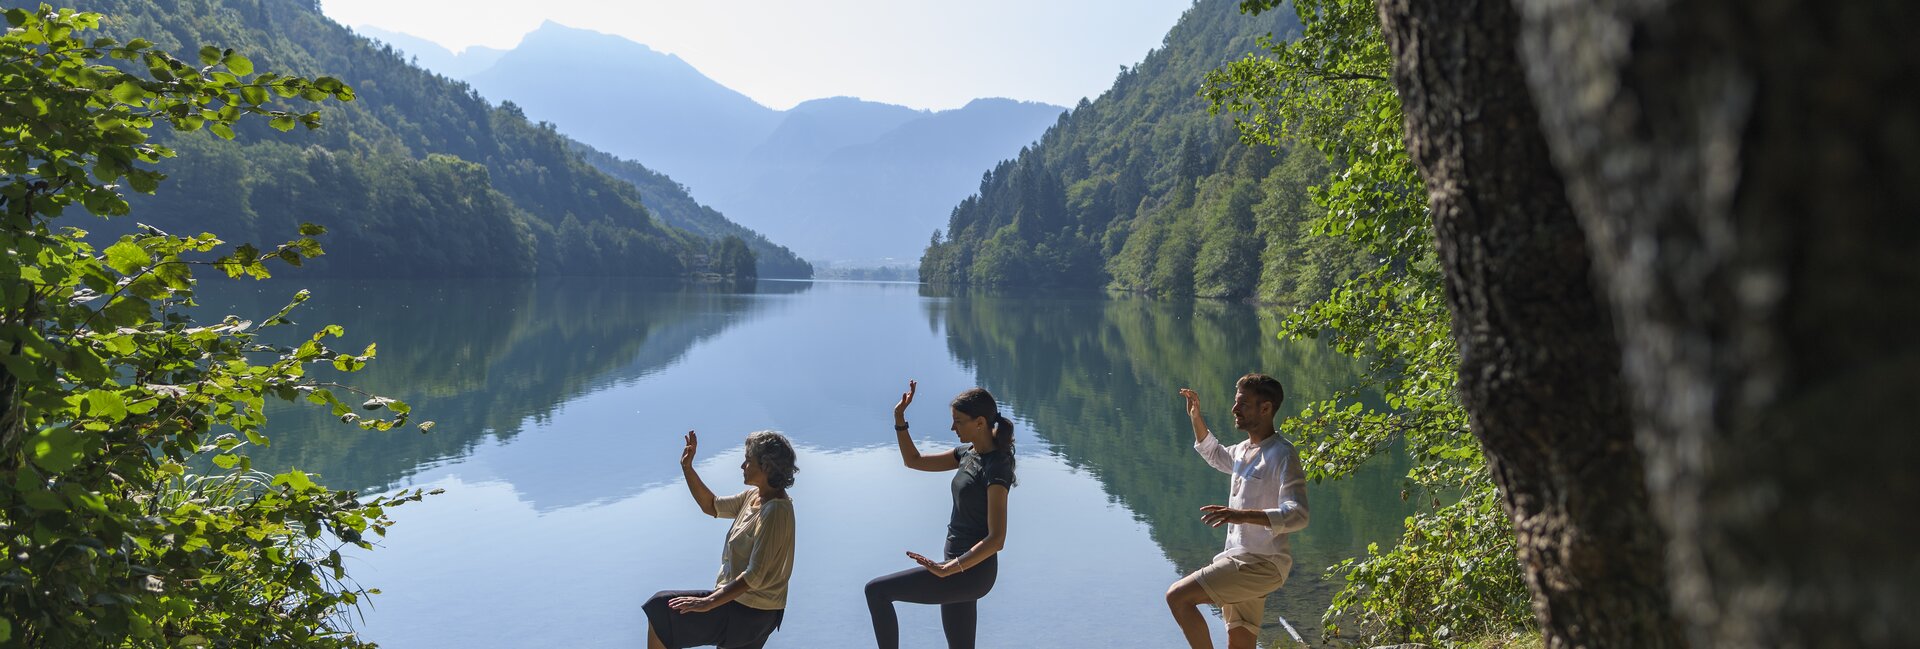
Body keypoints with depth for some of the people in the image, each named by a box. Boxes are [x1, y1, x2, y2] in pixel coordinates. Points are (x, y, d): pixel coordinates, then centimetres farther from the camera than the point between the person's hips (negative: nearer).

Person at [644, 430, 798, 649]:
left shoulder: (775, 512, -24)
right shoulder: (754, 496, 4)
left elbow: (755, 576, -27)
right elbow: (711, 506, 17)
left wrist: (708, 602, -29)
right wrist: (687, 467, 7)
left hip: (746, 612, -9)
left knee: (660, 610, -7)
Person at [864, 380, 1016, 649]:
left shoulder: (996, 468, -18)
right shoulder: (968, 454, 8)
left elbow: (996, 539, -24)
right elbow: (913, 461, 19)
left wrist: (949, 568, -32)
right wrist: (899, 419, 6)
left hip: (970, 571, -9)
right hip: (962, 568, 9)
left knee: (876, 591, -9)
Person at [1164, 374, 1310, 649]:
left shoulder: (1282, 455, -15)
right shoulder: (1244, 450, 14)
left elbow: (1297, 515, -26)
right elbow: (1215, 455, 37)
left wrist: (1243, 515, -39)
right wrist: (1196, 418, 22)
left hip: (1260, 564, -9)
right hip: (1241, 561, 9)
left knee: (1177, 596, -19)